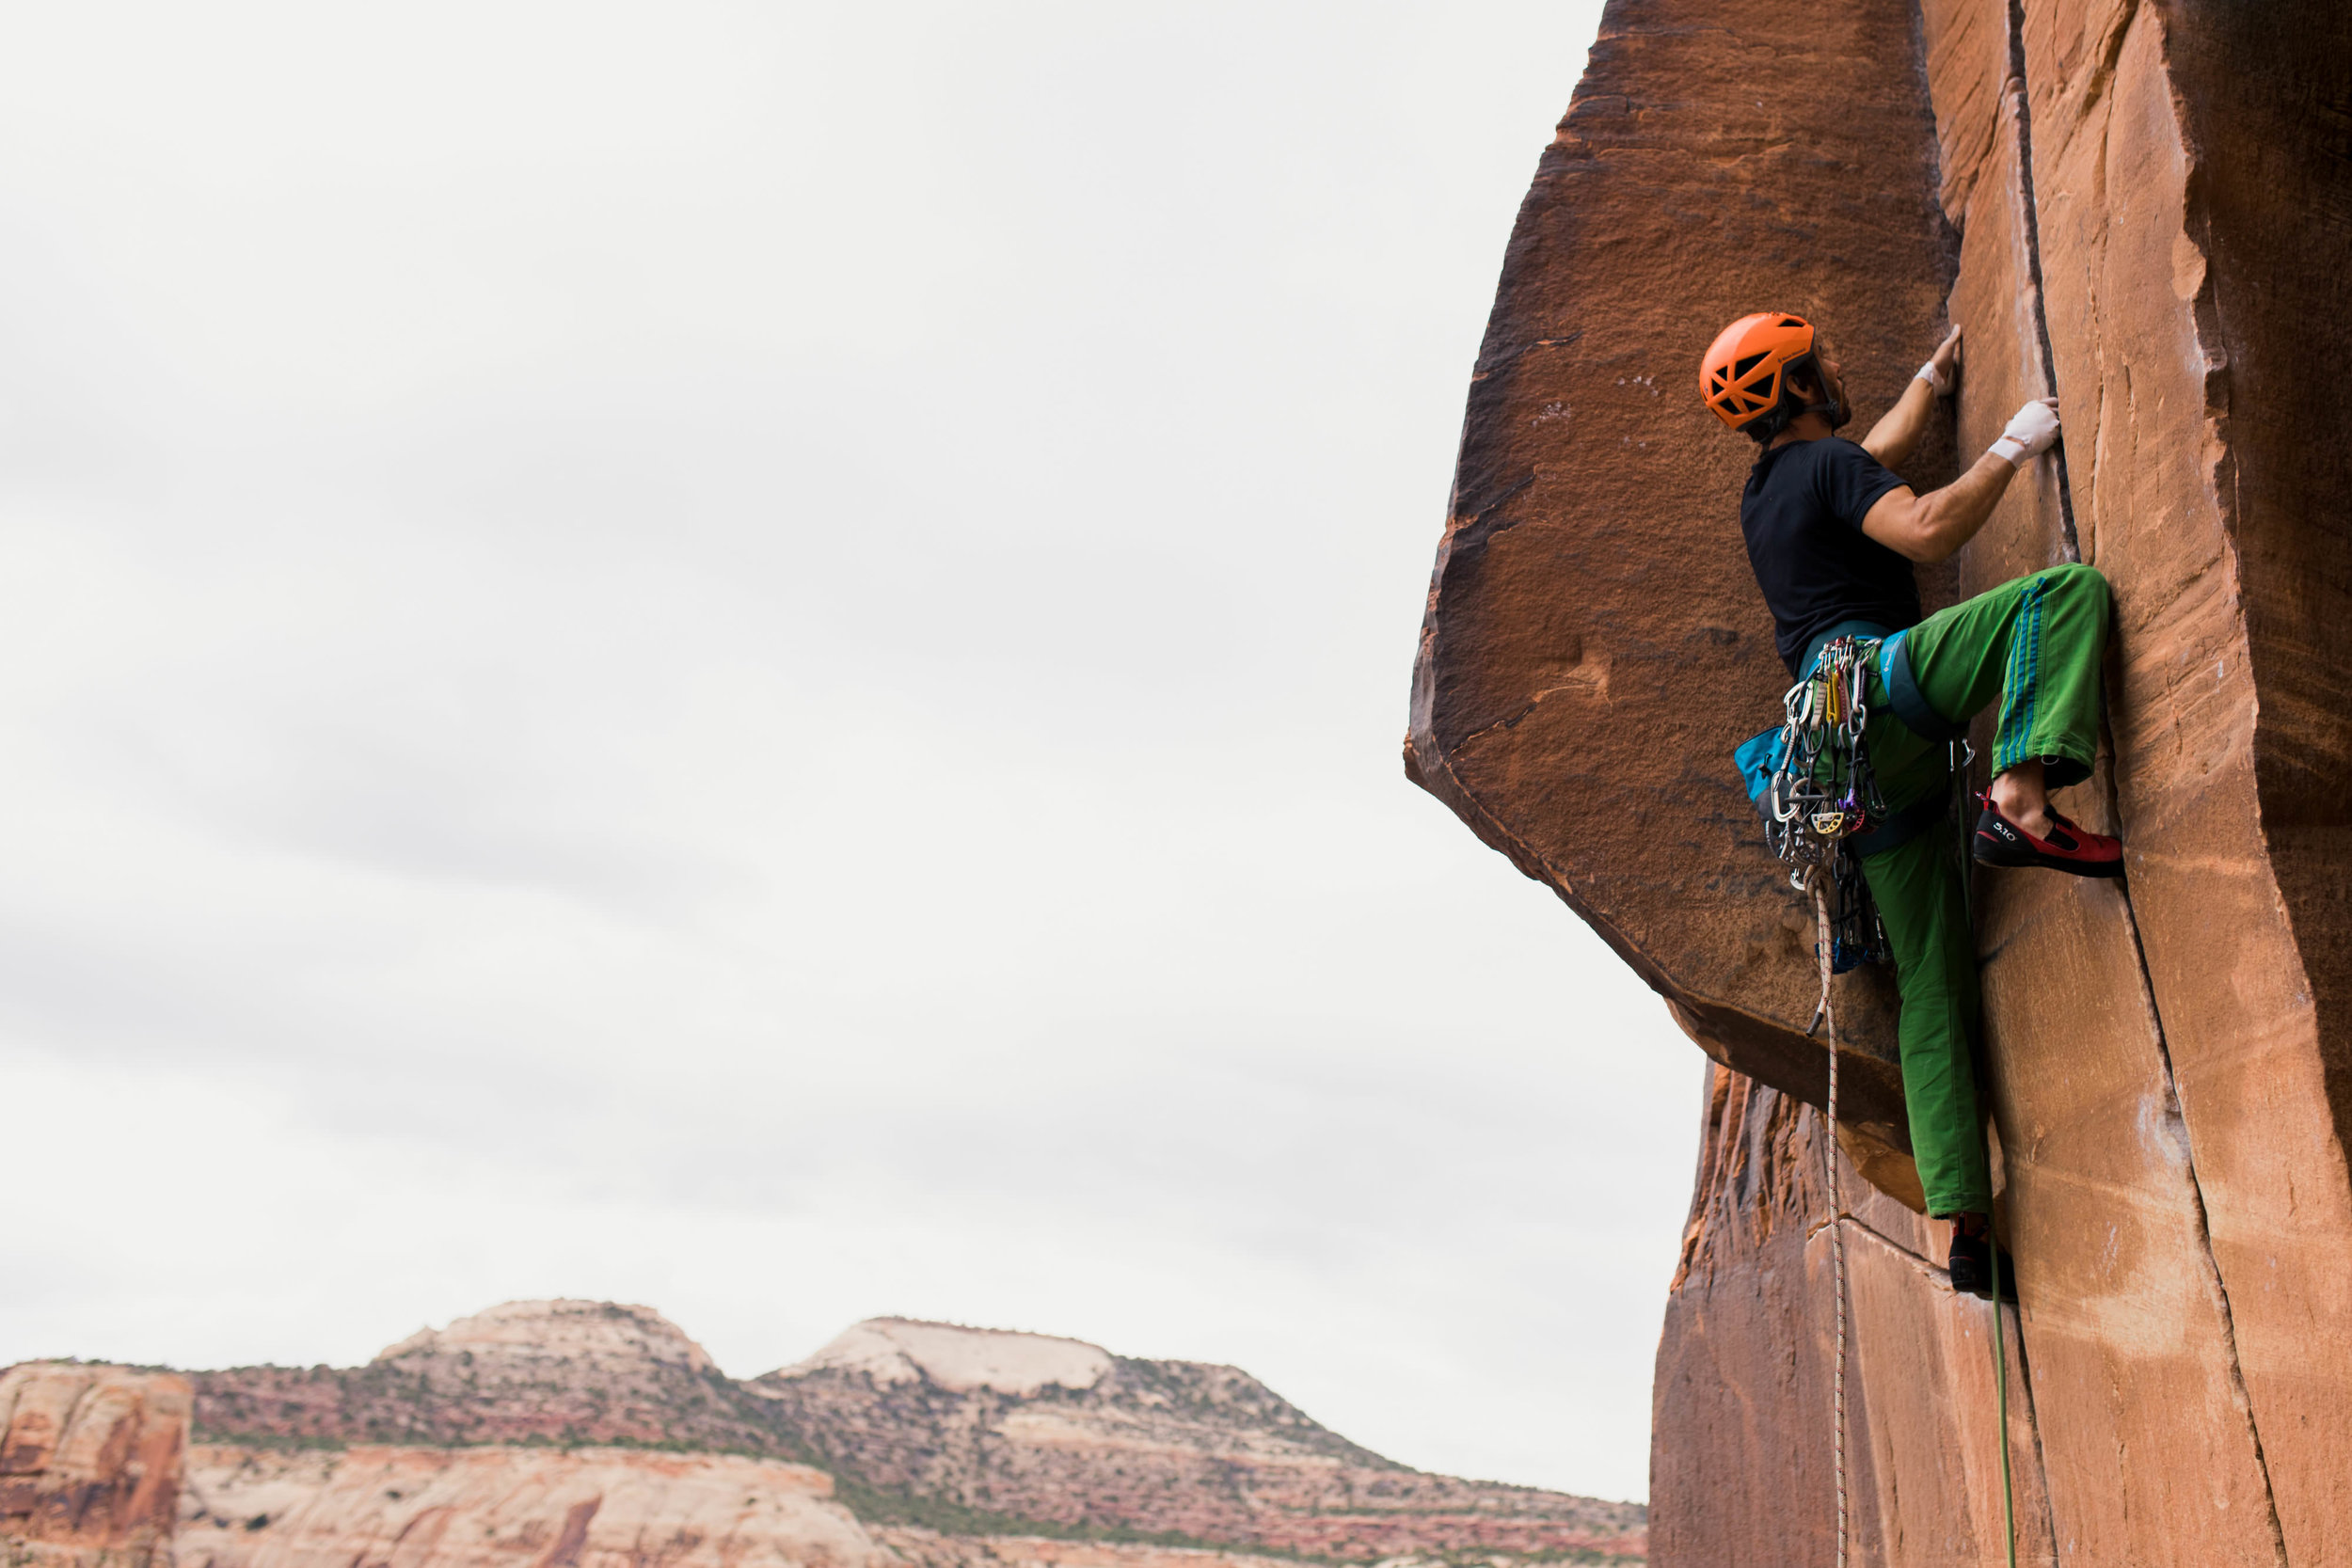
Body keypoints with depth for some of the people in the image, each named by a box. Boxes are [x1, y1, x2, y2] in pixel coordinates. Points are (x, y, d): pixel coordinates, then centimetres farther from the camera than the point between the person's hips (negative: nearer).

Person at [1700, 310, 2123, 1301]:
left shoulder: (1766, 492, 29)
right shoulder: (1827, 466, 3)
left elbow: (1885, 447, 48)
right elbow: (1926, 531, -15)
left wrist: (1944, 362, 55)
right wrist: (2014, 447, -1)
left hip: (1862, 758, 8)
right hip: (1879, 678, -8)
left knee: (1933, 986, 3)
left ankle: (1961, 1231, -2)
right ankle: (2020, 801, -36)